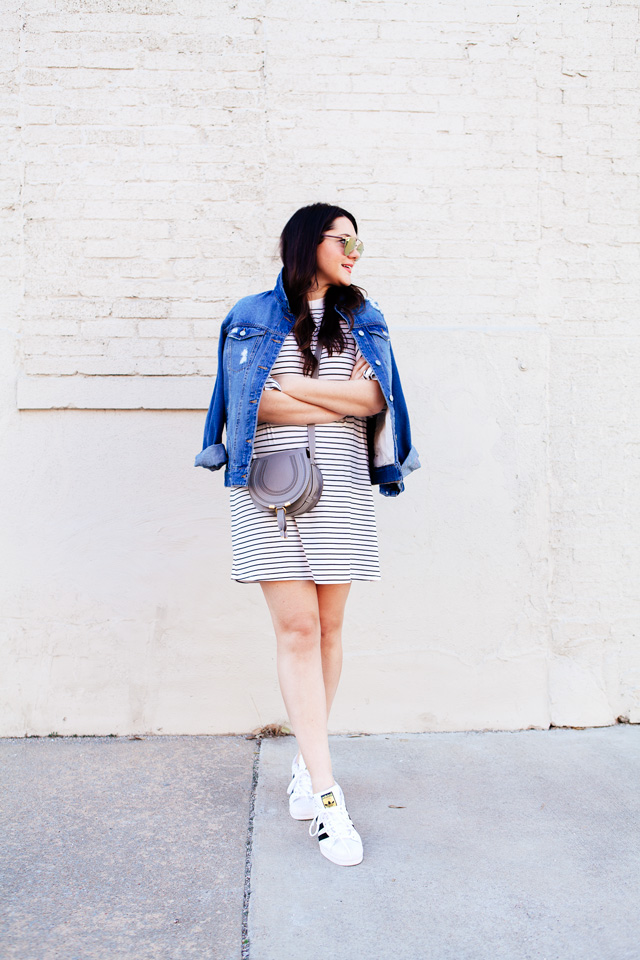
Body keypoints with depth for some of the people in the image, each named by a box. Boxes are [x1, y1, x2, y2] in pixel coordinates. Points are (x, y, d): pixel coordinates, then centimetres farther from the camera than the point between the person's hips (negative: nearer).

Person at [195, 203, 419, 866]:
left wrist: (289, 385, -5)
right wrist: (342, 401, -4)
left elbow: (376, 397, -1)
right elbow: (252, 401, -7)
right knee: (297, 630, -7)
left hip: (341, 487, 3)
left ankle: (306, 757, 20)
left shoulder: (362, 320, 15)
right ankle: (325, 794, -3)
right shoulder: (255, 316, 7)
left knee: (329, 627, 3)